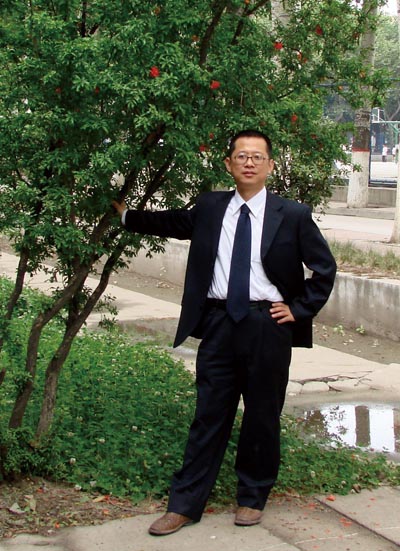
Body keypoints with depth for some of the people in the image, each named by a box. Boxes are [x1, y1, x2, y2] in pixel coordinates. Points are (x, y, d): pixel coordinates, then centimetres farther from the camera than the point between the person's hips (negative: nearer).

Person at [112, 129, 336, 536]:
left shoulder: (293, 215, -1)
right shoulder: (209, 208, 6)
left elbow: (325, 268, 6)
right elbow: (171, 223, 24)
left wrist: (299, 309, 1)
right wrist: (126, 215, 20)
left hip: (268, 325, -1)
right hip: (219, 323, 2)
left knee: (262, 417, 9)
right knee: (209, 415, 6)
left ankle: (253, 499, 27)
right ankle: (185, 504, 14)